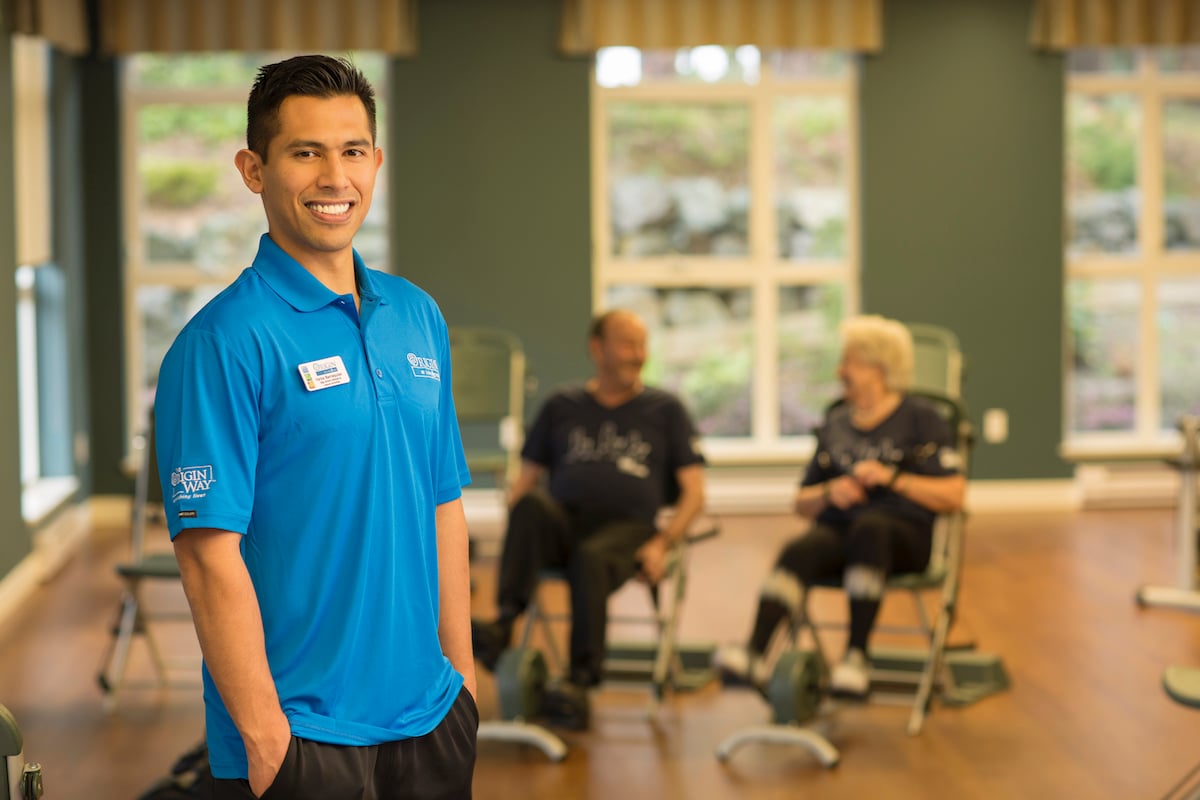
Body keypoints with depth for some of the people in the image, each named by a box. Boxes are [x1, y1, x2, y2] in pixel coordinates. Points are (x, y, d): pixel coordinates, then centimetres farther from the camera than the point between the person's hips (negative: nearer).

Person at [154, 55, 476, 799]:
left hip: (429, 721, 6)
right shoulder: (225, 341, -12)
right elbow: (211, 554, -16)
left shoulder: (418, 316, 8)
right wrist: (264, 736, -17)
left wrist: (461, 675, 10)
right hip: (301, 735, -6)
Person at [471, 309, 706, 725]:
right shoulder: (561, 406, 22)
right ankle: (503, 625, -47)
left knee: (590, 557, -37)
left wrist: (662, 543, -7)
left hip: (626, 527, -2)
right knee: (530, 504, -34)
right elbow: (524, 481, 20)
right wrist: (517, 532, -3)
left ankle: (581, 681, -43)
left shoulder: (665, 409, 18)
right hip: (563, 522, 2)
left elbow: (694, 492, 11)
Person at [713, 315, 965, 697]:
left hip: (905, 533, -3)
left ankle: (856, 654, -42)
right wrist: (830, 493, -1)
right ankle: (755, 653, -53)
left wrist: (893, 479, -10)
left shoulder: (920, 418, 10)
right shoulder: (835, 424, 23)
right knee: (798, 550, -32)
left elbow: (953, 496, 0)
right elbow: (802, 503, 21)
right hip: (838, 532, 3)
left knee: (868, 526, -39)